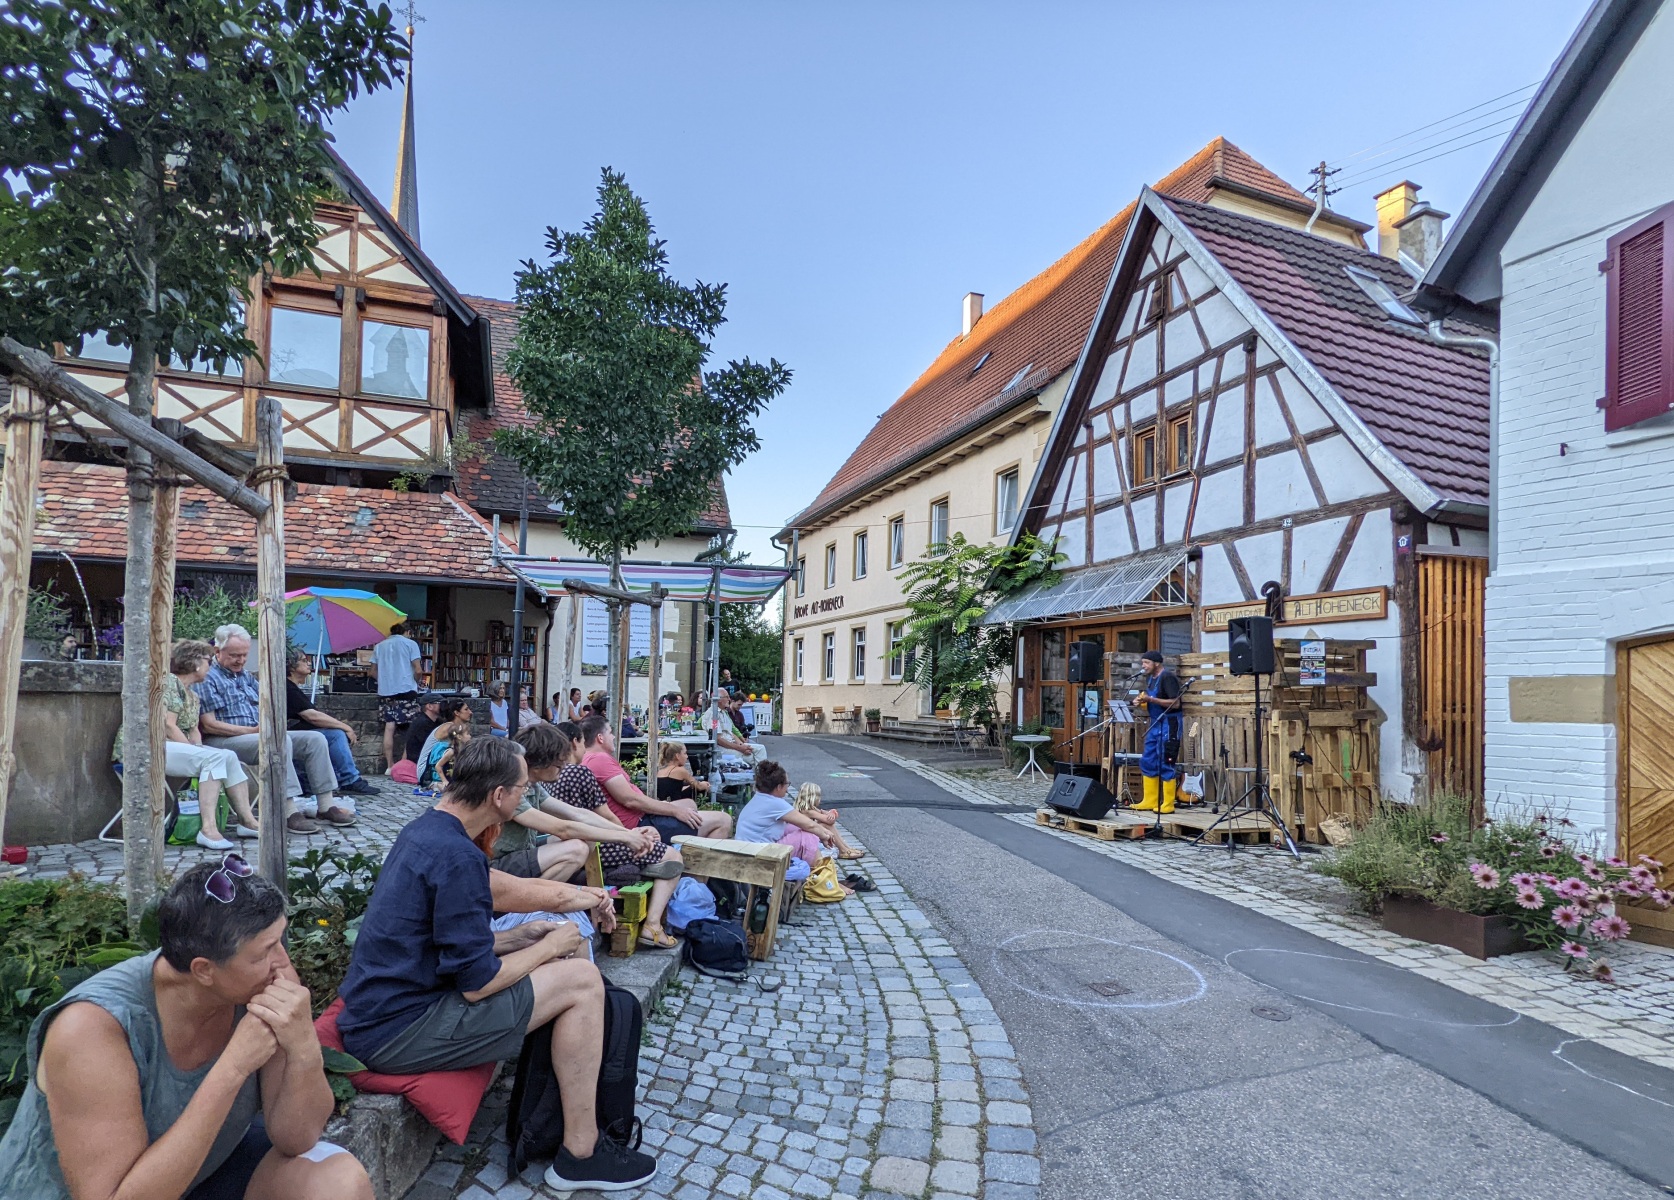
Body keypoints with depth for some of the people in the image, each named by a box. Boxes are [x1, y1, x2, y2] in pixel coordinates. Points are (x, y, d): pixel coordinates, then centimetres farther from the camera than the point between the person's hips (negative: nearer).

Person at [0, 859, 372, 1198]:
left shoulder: (261, 984, -20)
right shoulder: (93, 1026, -31)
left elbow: (295, 1139, -16)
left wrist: (305, 1048, -35)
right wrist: (233, 1067, -37)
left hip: (208, 1165, 3)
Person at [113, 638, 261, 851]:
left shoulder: (193, 696, 21)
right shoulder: (169, 682, -9)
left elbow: (194, 731, 14)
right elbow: (168, 726, -16)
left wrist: (200, 751, -6)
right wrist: (198, 755, -14)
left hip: (170, 747, 9)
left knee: (229, 757, -6)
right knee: (215, 758, -26)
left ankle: (247, 820, -9)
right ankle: (208, 829, -35)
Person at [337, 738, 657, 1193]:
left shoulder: (424, 829, 7)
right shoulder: (457, 857, -24)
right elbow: (478, 983, -21)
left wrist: (517, 937, 9)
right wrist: (550, 947, -5)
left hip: (380, 1008, 10)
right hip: (398, 1033, -10)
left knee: (550, 973, 16)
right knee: (581, 981, -10)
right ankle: (581, 1153, 2)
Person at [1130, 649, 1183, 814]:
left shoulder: (1167, 677, -13)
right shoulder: (1150, 678, 13)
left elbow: (1175, 703, -20)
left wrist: (1151, 699, -22)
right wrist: (1143, 702, 3)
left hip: (1168, 724, -9)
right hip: (1154, 724, 9)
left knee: (1166, 765, -5)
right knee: (1147, 763, 9)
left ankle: (1168, 805, 2)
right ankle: (1150, 801, 16)